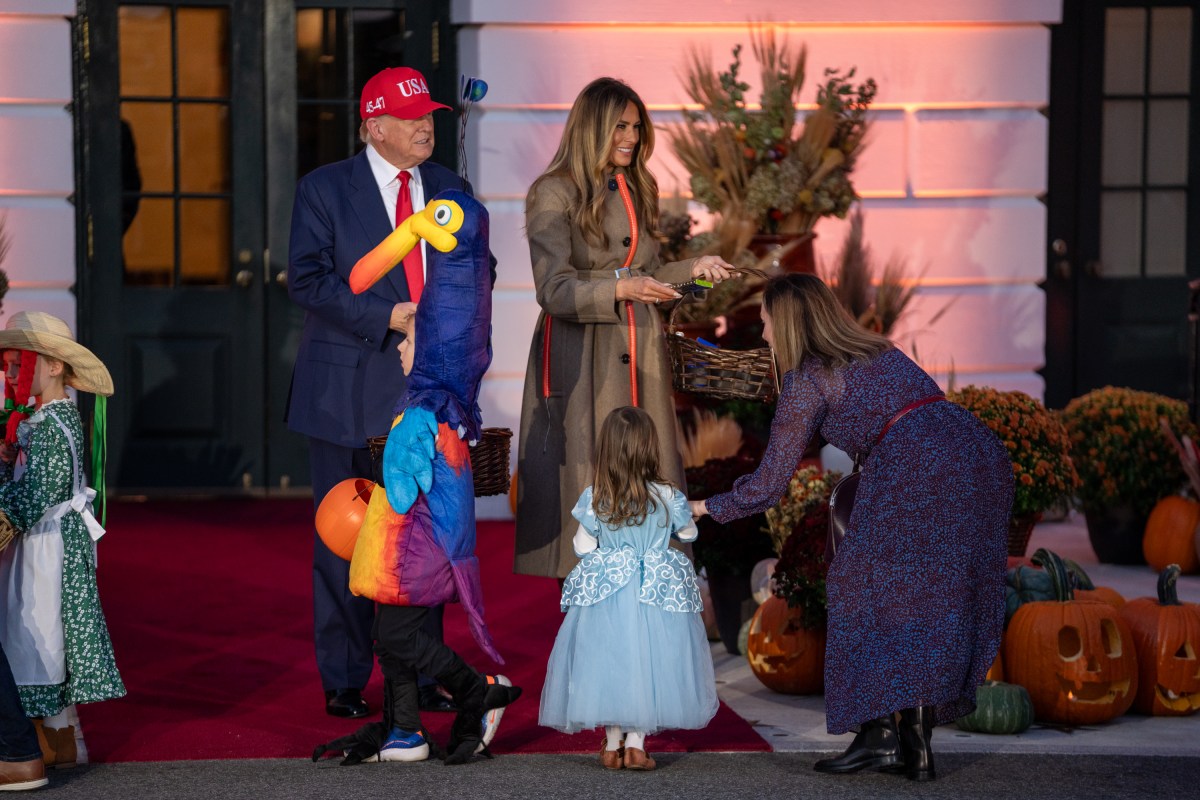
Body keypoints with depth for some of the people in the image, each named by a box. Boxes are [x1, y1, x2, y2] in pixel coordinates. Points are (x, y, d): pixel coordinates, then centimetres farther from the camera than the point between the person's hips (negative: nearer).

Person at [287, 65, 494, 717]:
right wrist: (387, 316, -17)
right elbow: (307, 280, -10)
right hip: (350, 390, -4)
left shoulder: (449, 189, 12)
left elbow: (478, 267, 16)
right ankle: (343, 681, 10)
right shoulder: (324, 189, -2)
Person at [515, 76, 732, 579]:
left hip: (639, 355, 6)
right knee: (586, 477, -4)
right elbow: (553, 290, -16)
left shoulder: (637, 192, 14)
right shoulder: (554, 194, -7)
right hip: (581, 354, -6)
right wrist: (621, 289, -29)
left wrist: (693, 269, 5)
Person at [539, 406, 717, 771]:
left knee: (607, 662, 10)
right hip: (656, 594, -1)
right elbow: (688, 534, 8)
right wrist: (687, 515, 29)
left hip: (604, 591, 1)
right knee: (646, 661, 9)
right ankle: (636, 742, 8)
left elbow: (583, 546, -2)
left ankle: (613, 744, 16)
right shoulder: (667, 497, -8)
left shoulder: (594, 498, -8)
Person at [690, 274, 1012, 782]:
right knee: (936, 604, 12)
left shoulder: (807, 379, 6)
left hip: (920, 471, -8)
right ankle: (916, 741, 11)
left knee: (869, 594, 3)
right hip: (982, 455, 8)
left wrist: (707, 507, 25)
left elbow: (768, 486, 9)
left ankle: (877, 732, -4)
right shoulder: (879, 352, 28)